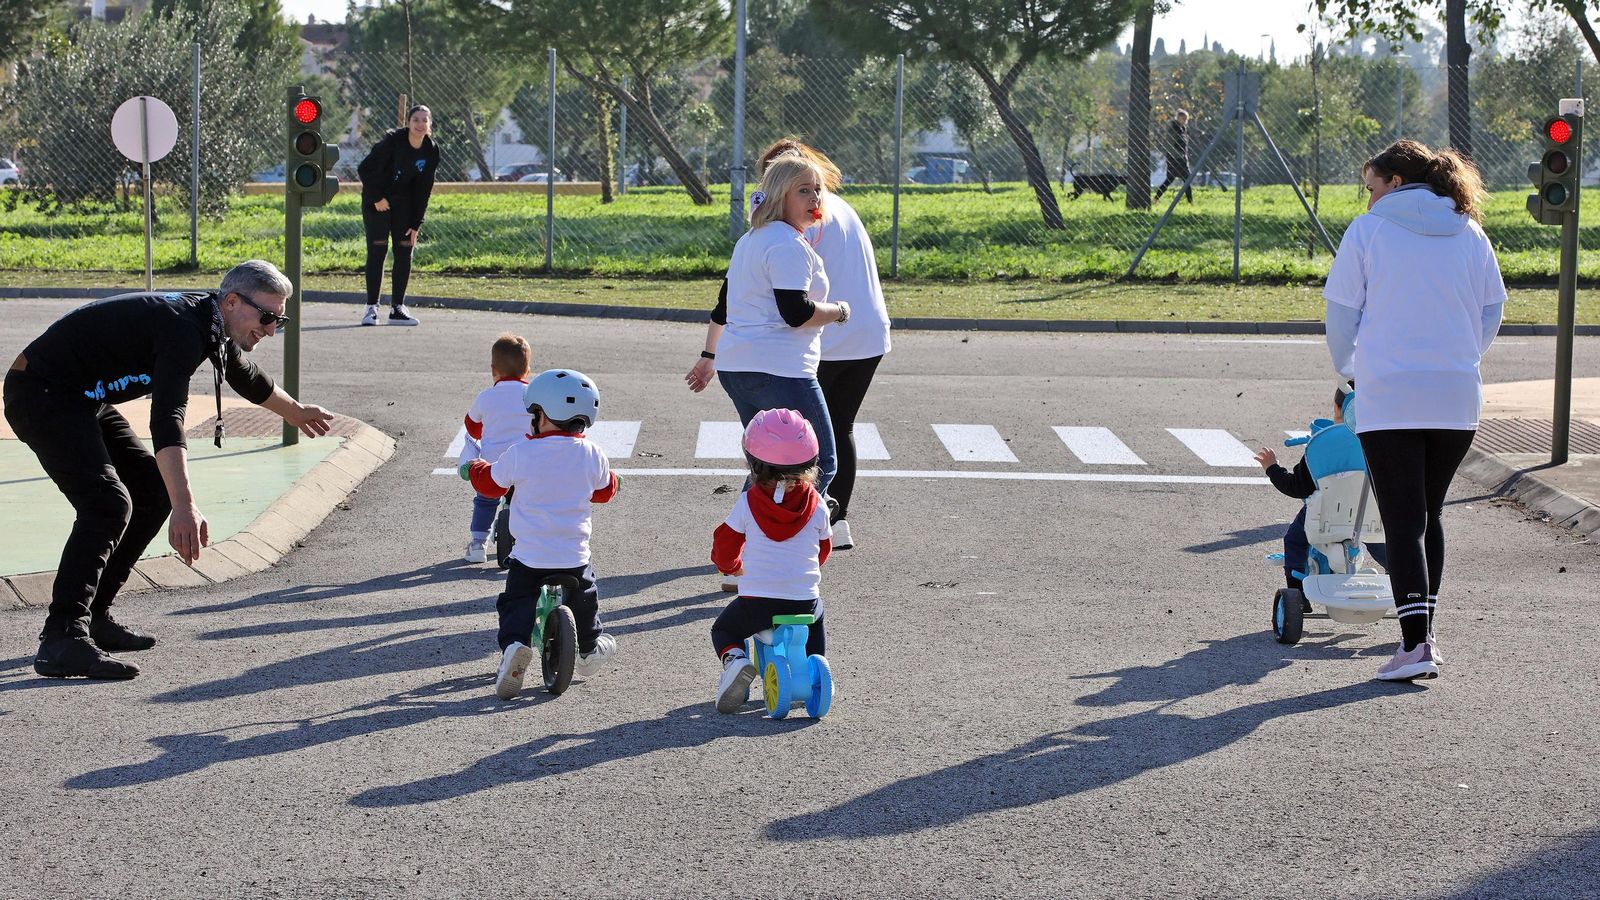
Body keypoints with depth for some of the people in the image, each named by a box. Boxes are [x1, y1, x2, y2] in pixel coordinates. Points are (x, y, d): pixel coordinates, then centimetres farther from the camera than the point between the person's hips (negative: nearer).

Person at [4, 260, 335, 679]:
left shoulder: (211, 326, 6)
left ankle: (93, 615, 16)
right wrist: (185, 508, -47)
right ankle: (61, 638, -28)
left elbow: (248, 378, 30)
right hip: (39, 393, -11)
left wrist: (296, 412, 47)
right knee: (108, 502, -24)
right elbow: (167, 423, -38)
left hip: (82, 399, 11)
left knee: (152, 490, 12)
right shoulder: (183, 329, -26)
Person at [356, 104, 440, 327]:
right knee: (377, 250, -10)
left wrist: (416, 224, -3)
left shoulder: (431, 151, -6)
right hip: (377, 202, -5)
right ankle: (371, 308, -6)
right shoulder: (392, 141, -21)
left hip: (403, 203, 5)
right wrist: (377, 198, -14)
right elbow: (364, 169, -16)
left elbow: (423, 191, -1)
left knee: (405, 251, -1)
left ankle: (397, 308, 5)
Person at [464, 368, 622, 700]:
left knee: (516, 603, 9)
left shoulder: (520, 454, -11)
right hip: (574, 556, 3)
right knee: (583, 598, 28)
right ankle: (589, 648, 42)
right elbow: (604, 490, 15)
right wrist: (614, 481, 39)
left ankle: (514, 643, -17)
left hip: (529, 556, -3)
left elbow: (491, 484, 5)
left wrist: (475, 468, 28)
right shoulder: (591, 455, -4)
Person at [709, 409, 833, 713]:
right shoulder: (816, 506, -1)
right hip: (804, 601, 3)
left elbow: (725, 544, 4)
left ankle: (734, 658, -6)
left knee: (724, 629, 24)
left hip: (755, 601, -2)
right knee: (814, 628, 38)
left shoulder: (747, 503, -7)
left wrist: (730, 565, 28)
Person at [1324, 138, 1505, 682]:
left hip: (1388, 396, -4)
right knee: (1428, 515, 17)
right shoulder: (1469, 234, 9)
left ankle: (1415, 643, -14)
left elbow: (1341, 312, 0)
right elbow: (1492, 311, 12)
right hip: (1457, 399, 4)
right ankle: (1423, 633, 20)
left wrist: (1347, 369, 17)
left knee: (1404, 521, -5)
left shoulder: (1368, 230, -2)